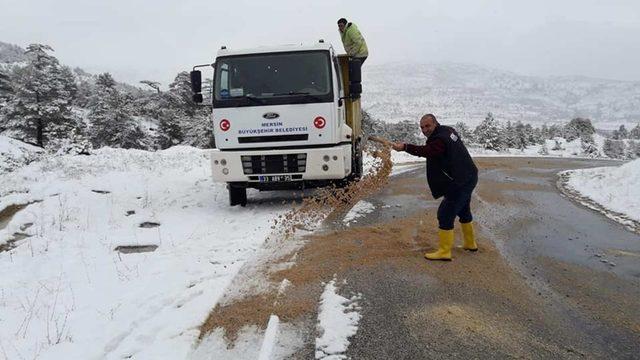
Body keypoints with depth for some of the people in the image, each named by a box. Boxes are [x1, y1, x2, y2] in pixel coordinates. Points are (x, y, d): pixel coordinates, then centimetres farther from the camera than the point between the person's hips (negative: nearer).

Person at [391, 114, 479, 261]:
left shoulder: (440, 140, -23)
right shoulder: (448, 130, 8)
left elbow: (425, 151, -39)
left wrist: (405, 147, -42)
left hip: (460, 182, -11)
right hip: (469, 177, 11)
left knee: (445, 214, -8)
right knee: (463, 211, 25)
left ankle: (444, 251, -5)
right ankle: (470, 243, 41)